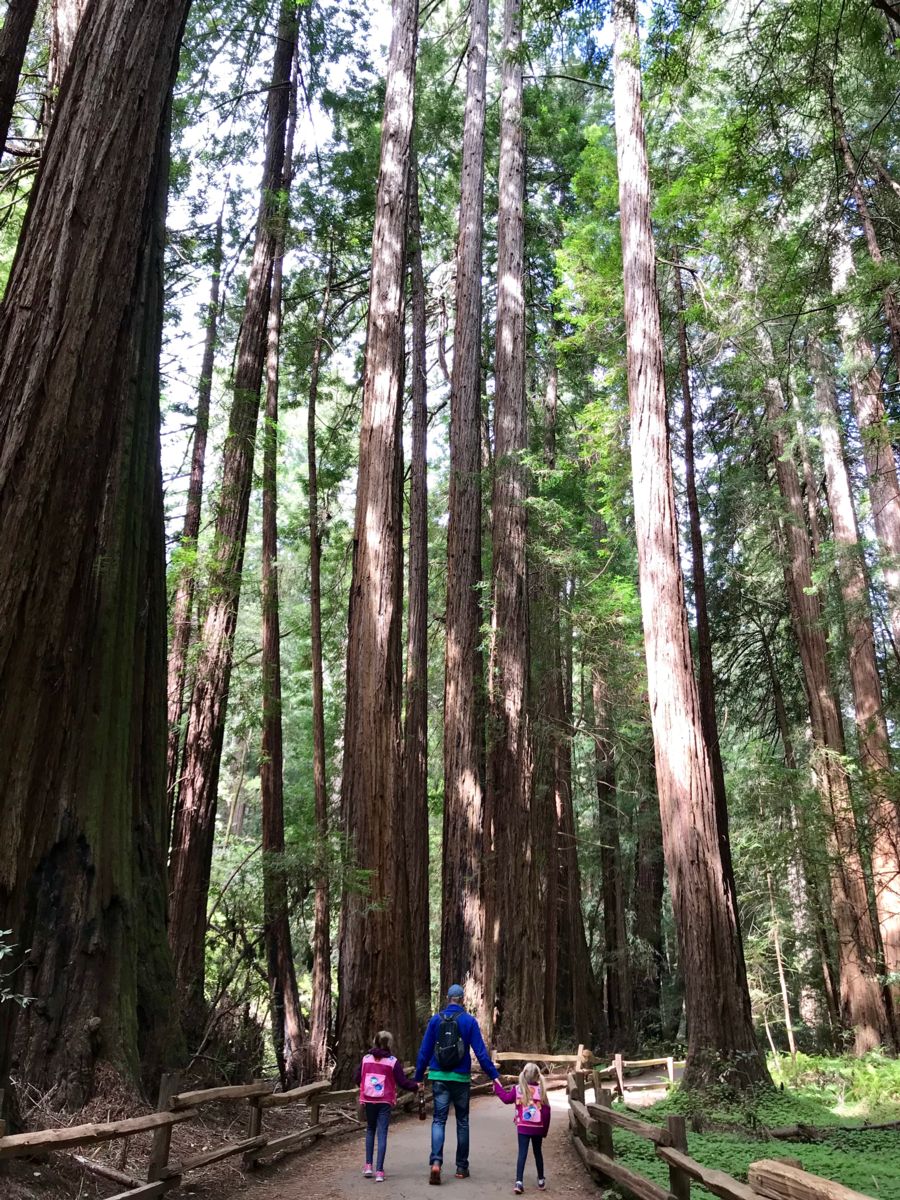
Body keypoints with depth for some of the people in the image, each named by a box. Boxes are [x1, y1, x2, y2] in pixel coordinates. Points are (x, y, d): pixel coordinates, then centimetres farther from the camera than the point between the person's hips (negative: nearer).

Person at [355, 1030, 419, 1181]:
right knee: (382, 1133, 1)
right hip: (384, 1102, -3)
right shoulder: (393, 1061, -9)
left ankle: (368, 1165, 16)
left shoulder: (366, 1059, 0)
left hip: (368, 1100, 3)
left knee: (370, 1130, 21)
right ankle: (379, 1171, -3)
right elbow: (402, 1082, -8)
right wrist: (416, 1086, 9)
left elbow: (358, 1078, 7)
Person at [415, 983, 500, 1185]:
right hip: (461, 1077, -1)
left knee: (439, 1120, 3)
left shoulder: (436, 1019, -1)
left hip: (439, 1077, 1)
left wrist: (419, 1077, 10)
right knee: (462, 1121, 14)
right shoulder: (469, 1020, -5)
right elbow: (480, 1052, -7)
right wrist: (494, 1075, -1)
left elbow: (424, 1050, 2)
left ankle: (435, 1162, -18)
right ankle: (461, 1167, 19)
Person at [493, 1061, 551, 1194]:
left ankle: (519, 1182, -12)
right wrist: (545, 1129, 7)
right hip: (538, 1128, 1)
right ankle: (541, 1180, 28)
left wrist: (497, 1085, 19)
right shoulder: (541, 1090, -6)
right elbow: (546, 1111, -4)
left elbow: (506, 1098, 7)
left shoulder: (517, 1089, -6)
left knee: (522, 1153, 0)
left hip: (523, 1127, -1)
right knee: (538, 1152, 17)